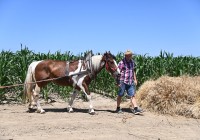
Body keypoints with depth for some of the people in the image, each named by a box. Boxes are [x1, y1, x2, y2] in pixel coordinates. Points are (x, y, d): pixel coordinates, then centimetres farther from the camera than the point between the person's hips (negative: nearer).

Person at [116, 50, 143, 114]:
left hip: (130, 82, 5)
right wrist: (118, 82, -12)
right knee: (120, 95, 6)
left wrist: (135, 79, 15)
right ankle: (118, 108, 19)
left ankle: (135, 109, -6)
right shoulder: (121, 62, -8)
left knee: (132, 95, -2)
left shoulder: (132, 62, 11)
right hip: (123, 82, -5)